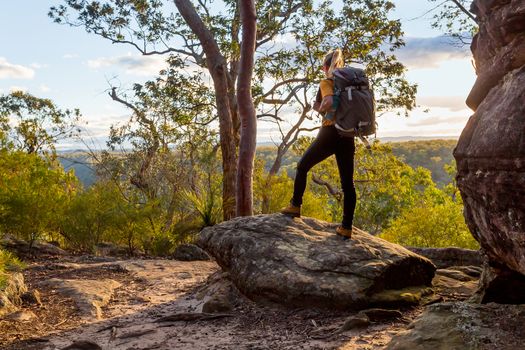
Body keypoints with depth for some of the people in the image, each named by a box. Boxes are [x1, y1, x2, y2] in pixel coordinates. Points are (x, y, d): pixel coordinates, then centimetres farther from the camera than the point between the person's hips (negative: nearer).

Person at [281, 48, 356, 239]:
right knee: (348, 183, 5)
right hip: (348, 137, 5)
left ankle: (295, 206, 21)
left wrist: (320, 108, -4)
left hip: (329, 134, -5)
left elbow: (328, 102, -23)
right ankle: (347, 227, 5)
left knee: (302, 167, 18)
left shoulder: (326, 83, -3)